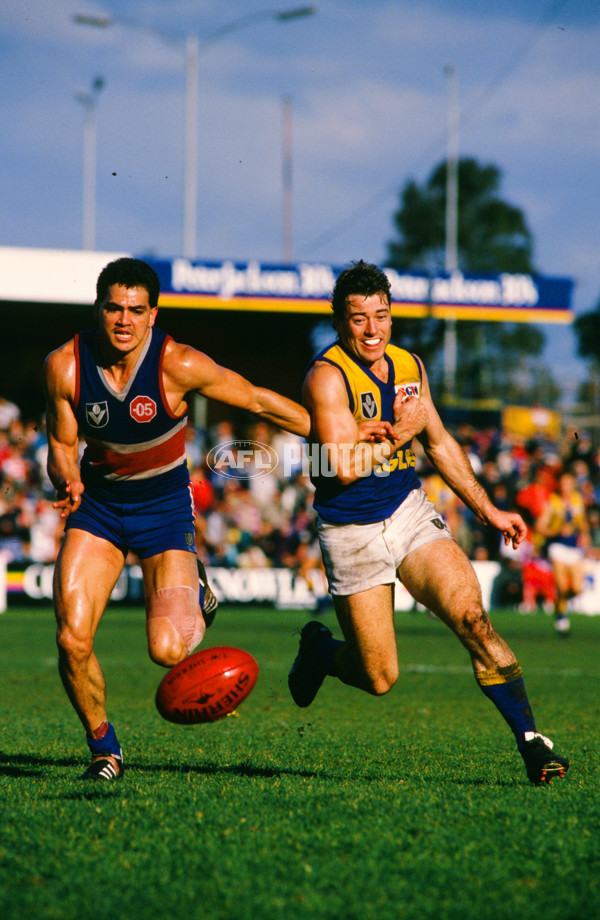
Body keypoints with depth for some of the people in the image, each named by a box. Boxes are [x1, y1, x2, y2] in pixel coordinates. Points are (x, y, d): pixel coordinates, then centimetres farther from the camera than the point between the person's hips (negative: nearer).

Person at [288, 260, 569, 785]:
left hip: (410, 511, 5)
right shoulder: (327, 376, -15)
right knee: (380, 679, -1)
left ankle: (531, 741, -16)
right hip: (352, 532, -5)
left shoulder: (409, 366, 7)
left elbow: (440, 444, 20)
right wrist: (400, 432, -14)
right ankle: (317, 649, 33)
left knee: (471, 617, -18)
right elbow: (344, 466, -24)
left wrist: (488, 511, 20)